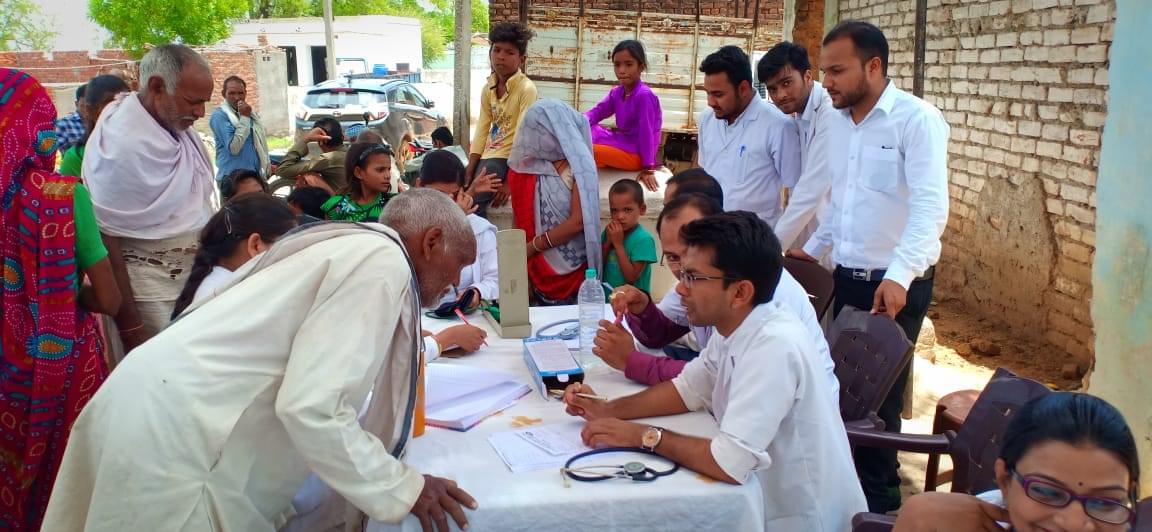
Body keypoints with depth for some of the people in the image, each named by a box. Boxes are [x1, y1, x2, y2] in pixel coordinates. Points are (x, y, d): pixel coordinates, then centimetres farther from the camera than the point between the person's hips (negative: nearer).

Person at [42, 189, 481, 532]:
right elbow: (310, 408, -21)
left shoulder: (354, 245, 15)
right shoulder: (384, 261, -13)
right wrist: (402, 488, -11)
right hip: (172, 437, -9)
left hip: (157, 408, 9)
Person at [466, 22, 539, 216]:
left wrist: (509, 181, -20)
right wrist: (468, 173, -1)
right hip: (489, 156, 7)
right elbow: (481, 132, 7)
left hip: (509, 158, -7)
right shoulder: (488, 87, 8)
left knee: (471, 202, -20)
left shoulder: (526, 89, -14)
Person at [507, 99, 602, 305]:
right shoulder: (530, 166, 3)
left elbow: (578, 222, -17)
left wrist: (532, 246, -11)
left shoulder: (579, 167, -11)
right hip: (539, 269, 4)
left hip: (572, 272, -4)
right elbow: (521, 221, 4)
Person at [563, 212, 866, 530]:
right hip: (768, 498, 7)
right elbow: (688, 389, 11)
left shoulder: (774, 347, -29)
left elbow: (729, 464, -32)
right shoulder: (733, 328, -3)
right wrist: (609, 410, -2)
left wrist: (643, 436, -19)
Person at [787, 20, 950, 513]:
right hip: (847, 278, 6)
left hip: (896, 286, -6)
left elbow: (930, 208, -24)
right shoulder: (837, 121, 8)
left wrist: (899, 275, -35)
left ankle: (878, 500, 23)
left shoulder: (917, 119, -14)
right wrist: (812, 249, 20)